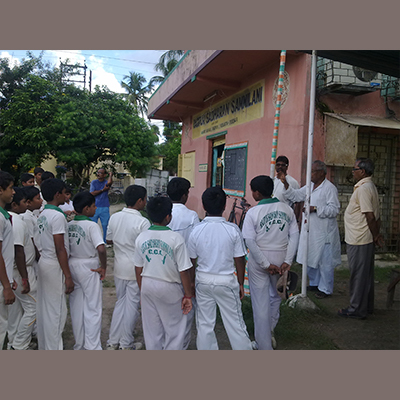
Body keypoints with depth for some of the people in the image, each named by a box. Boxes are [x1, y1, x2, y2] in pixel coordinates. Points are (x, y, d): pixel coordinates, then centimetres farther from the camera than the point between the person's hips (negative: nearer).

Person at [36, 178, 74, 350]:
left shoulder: (42, 215, 9)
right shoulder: (58, 216, -18)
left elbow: (47, 242, 13)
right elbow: (60, 249, -20)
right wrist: (68, 276, -18)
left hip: (43, 262, 9)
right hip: (54, 266, -9)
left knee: (43, 308, 17)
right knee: (57, 311, 0)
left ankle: (43, 346, 30)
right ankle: (53, 349, 9)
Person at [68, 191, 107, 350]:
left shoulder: (69, 225, 2)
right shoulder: (92, 226, -18)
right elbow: (101, 249, -30)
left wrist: (69, 266, 14)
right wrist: (103, 267, -16)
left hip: (72, 265, 7)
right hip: (89, 268, -6)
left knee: (76, 307, 16)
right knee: (93, 308, 4)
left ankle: (79, 345, 28)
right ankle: (92, 347, 9)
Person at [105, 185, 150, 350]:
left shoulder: (114, 217, -1)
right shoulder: (142, 222, -20)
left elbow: (109, 240, 11)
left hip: (119, 267, 6)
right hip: (136, 269, -6)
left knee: (120, 302, 19)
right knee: (132, 305, 8)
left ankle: (113, 342, 26)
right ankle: (126, 344, 20)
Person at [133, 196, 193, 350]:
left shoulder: (141, 238, -4)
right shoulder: (176, 239, -18)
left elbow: (138, 269, 4)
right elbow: (184, 271, -16)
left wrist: (142, 291, 17)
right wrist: (188, 295, -5)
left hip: (147, 286, 5)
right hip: (169, 288, -5)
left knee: (151, 329, 18)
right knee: (174, 329, 12)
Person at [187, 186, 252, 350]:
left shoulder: (197, 230, -10)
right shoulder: (232, 229, -14)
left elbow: (192, 261, 0)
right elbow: (239, 260, -7)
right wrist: (241, 283, 7)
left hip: (203, 280, 2)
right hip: (226, 281, -2)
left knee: (204, 324, 15)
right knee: (235, 322, 11)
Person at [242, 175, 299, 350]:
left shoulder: (253, 212, -12)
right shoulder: (287, 209, -1)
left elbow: (250, 242, -17)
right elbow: (294, 236, -4)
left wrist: (266, 264, -13)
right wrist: (287, 261, -6)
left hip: (259, 260, -3)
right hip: (281, 258, 4)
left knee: (261, 303, 9)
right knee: (276, 296, 27)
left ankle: (264, 345, 19)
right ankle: (269, 332, 33)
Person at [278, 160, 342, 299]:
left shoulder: (330, 188, -13)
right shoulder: (310, 186, 11)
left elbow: (334, 209, -18)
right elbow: (295, 195, 13)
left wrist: (315, 209, -22)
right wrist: (285, 184, 1)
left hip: (324, 232, -8)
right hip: (310, 230, 8)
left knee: (324, 261, 2)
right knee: (310, 258, 17)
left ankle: (325, 289, 16)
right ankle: (314, 283, 34)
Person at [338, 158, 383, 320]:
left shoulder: (363, 189, -19)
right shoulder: (370, 186, 13)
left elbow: (370, 217, -21)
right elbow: (375, 216, 14)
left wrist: (376, 236, -10)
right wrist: (377, 235, 14)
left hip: (358, 241, -10)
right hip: (366, 240, 10)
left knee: (358, 275, 0)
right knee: (366, 274, 17)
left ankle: (357, 310, 10)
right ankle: (367, 306, 29)